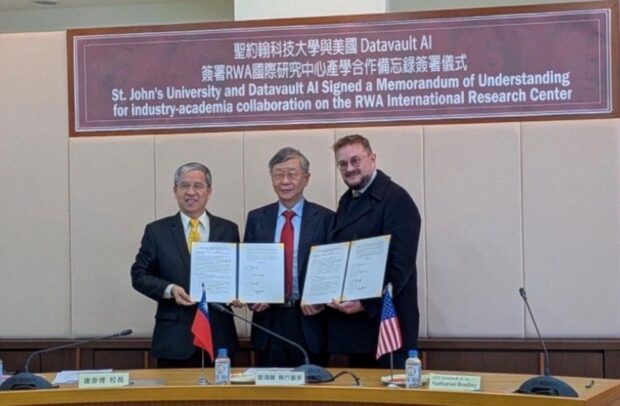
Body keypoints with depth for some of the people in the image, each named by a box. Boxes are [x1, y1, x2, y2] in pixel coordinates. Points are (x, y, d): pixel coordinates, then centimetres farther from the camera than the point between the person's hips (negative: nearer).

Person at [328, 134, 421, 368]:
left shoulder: (397, 200, -10)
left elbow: (400, 265, -17)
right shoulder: (347, 201, 16)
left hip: (385, 321, -8)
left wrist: (366, 303, -22)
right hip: (353, 319, 8)